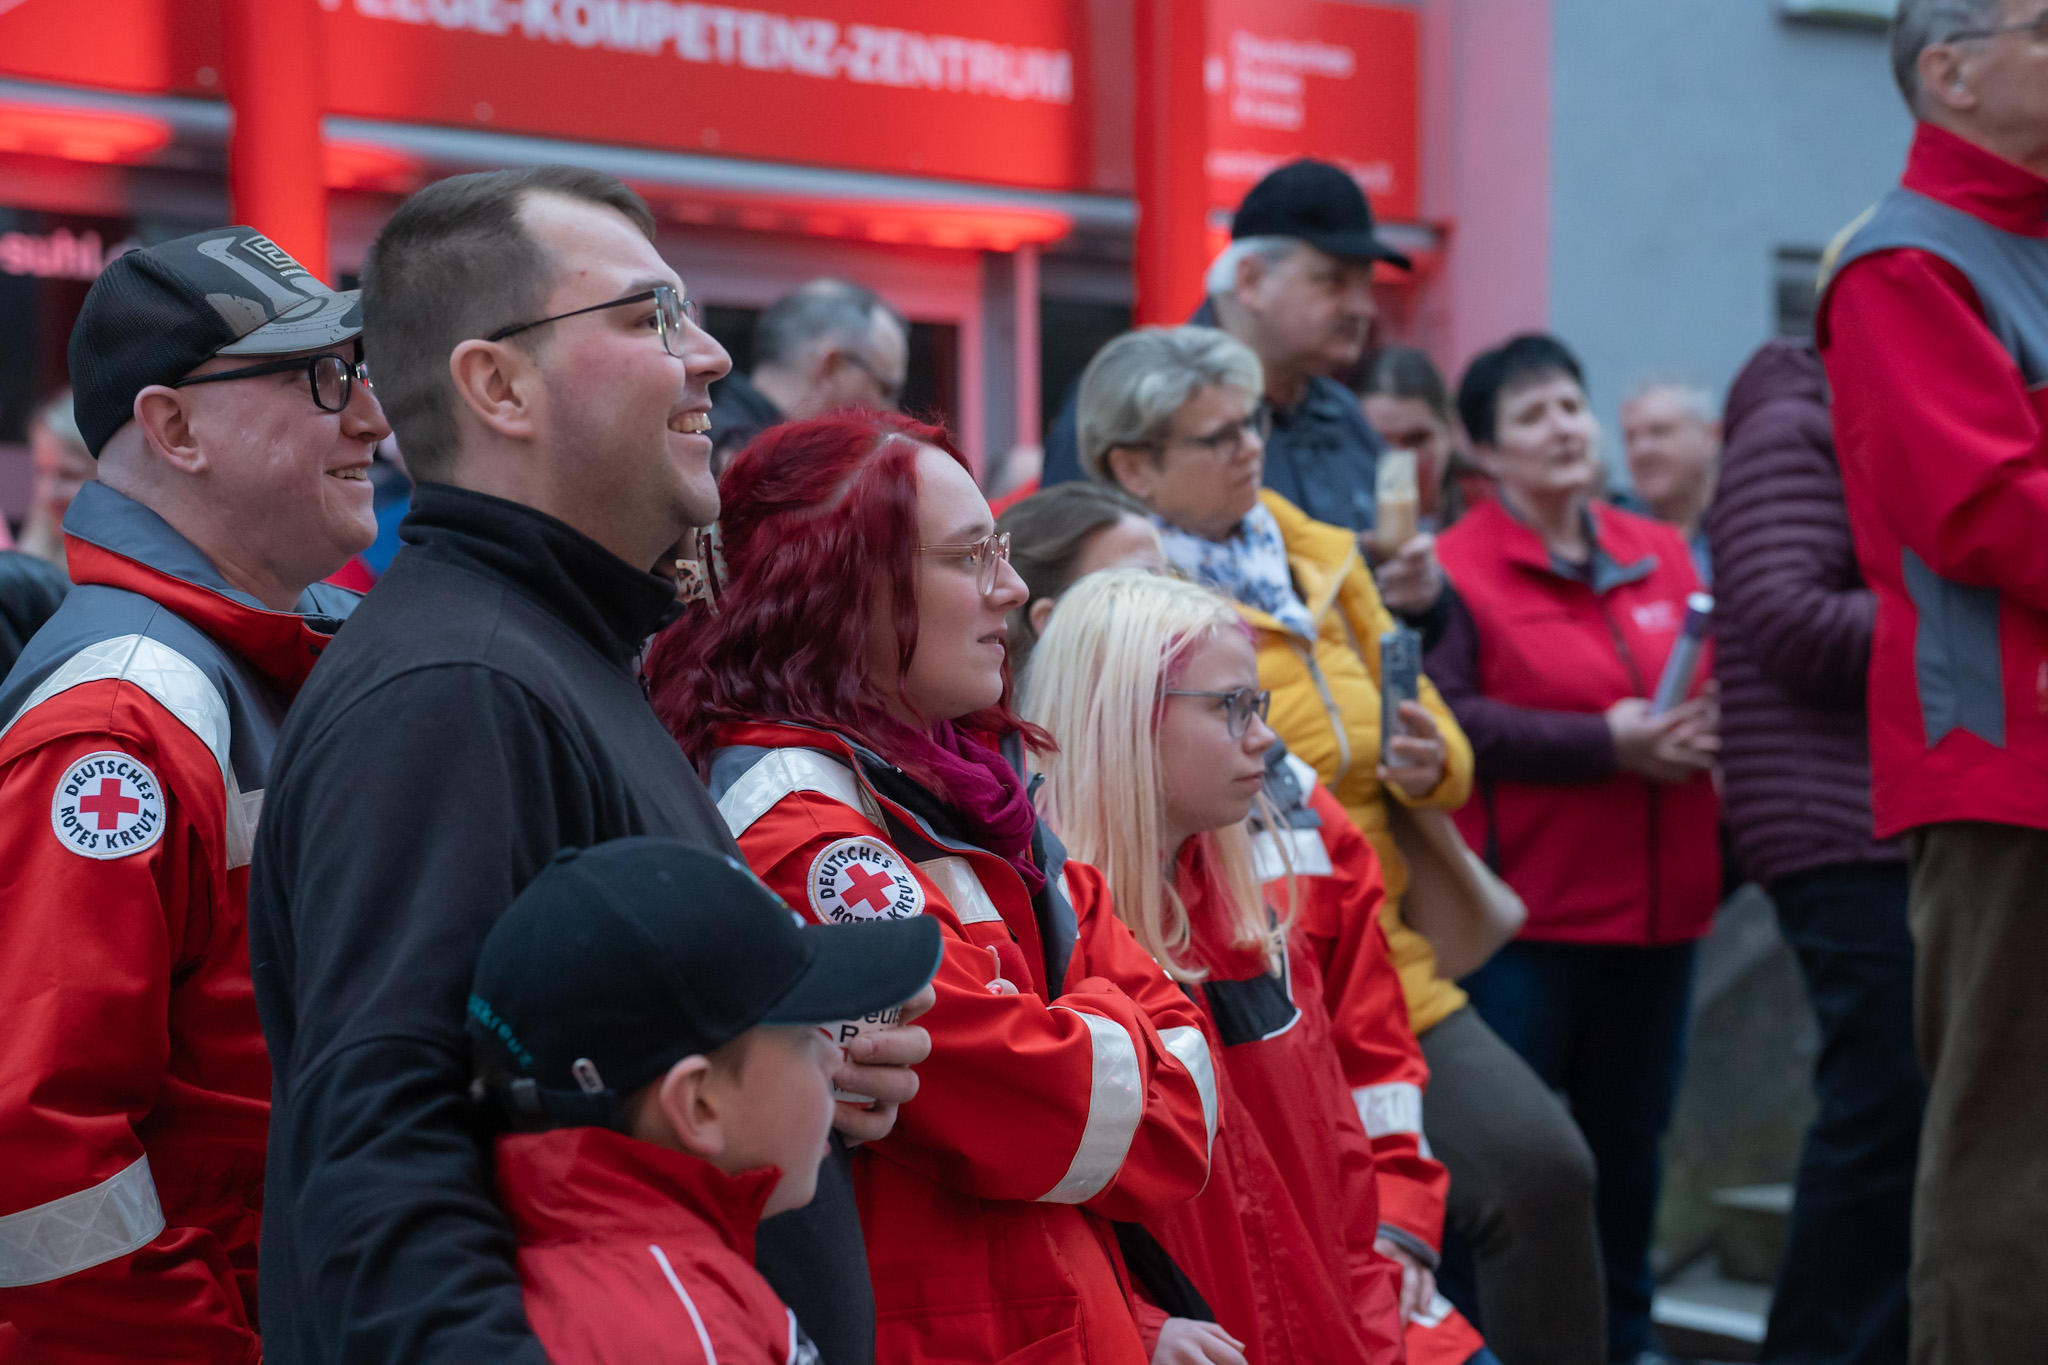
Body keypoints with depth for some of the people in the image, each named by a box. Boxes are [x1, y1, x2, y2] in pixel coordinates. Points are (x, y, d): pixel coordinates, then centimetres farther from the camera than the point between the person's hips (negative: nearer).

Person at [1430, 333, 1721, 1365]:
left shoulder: (1663, 557, 13)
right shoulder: (1457, 570, -6)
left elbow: (1716, 685, 21)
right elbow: (1444, 723, -16)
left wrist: (1705, 726, -3)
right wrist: (1604, 746, -19)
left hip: (1656, 910, 6)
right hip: (1526, 918, -6)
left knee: (1630, 1142, 14)